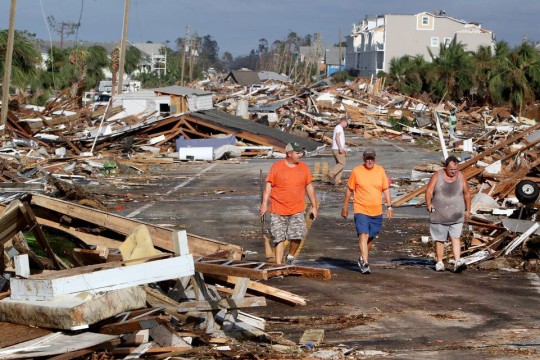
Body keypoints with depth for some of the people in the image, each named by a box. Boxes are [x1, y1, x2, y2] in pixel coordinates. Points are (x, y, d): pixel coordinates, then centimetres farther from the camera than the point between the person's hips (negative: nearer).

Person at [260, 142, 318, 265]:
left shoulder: (303, 167, 7)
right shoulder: (277, 167, -2)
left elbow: (309, 187, 12)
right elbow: (268, 185, -1)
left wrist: (314, 206, 11)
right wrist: (264, 203, -10)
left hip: (297, 210, 2)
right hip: (278, 210, -2)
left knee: (298, 236, -10)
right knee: (279, 238, 1)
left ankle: (291, 256, 16)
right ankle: (278, 264, 9)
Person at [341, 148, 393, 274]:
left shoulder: (380, 170, 6)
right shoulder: (356, 171, -2)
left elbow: (386, 189, 9)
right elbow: (349, 190, 6)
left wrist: (389, 206, 2)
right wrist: (345, 207, 8)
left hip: (376, 211, 3)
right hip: (361, 210, -3)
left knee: (371, 237, 13)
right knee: (363, 235, -16)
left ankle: (363, 257, 34)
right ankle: (365, 263, -19)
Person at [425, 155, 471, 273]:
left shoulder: (461, 177, 3)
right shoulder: (437, 176, -2)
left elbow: (467, 193, 11)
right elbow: (429, 190, -6)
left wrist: (468, 210, 12)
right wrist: (428, 203, -21)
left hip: (456, 216, 0)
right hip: (439, 215, 0)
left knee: (455, 238, -10)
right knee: (439, 240, 6)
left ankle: (457, 262, -16)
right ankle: (439, 263, 16)